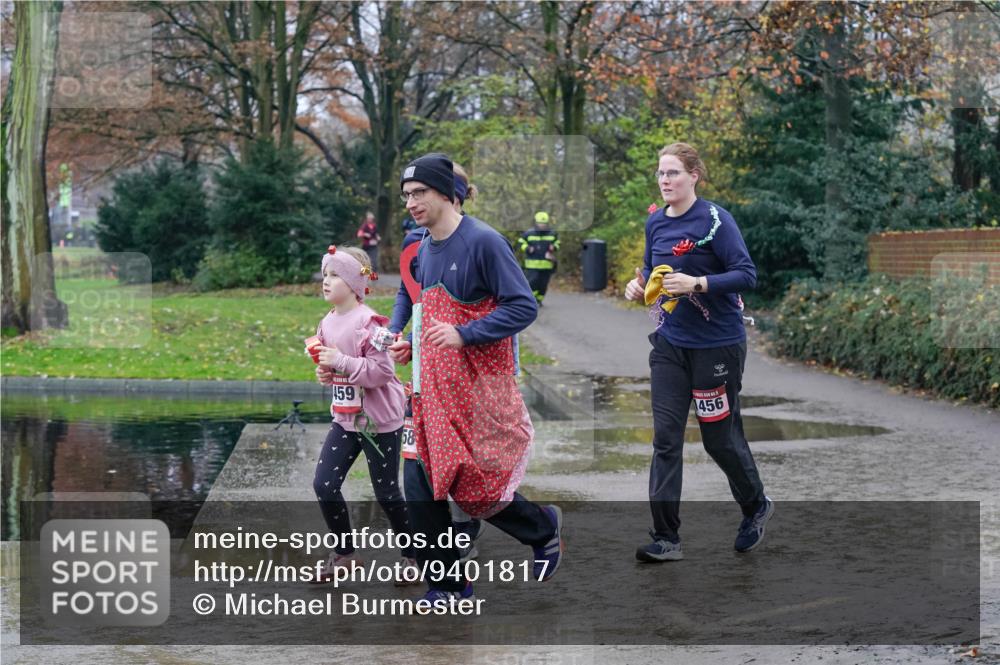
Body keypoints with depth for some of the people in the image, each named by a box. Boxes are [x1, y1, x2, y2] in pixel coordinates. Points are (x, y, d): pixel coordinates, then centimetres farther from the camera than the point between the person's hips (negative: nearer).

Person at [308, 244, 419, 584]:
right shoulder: (328, 323, 4)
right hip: (345, 419, 7)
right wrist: (324, 372, -2)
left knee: (386, 493, 5)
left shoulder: (369, 323, -20)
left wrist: (342, 363, -27)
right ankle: (344, 553, 19)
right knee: (324, 484, 2)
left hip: (379, 422, -7)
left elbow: (381, 371, -23)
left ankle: (413, 555, 24)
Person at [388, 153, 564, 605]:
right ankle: (446, 587, 13)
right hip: (434, 389, 7)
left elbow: (523, 308, -16)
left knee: (477, 491, -3)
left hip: (480, 389, -7)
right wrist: (413, 347, 9)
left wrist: (462, 335, -23)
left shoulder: (483, 241, -13)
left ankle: (544, 527, 26)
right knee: (422, 491, 2)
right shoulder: (425, 251, 12)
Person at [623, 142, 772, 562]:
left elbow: (746, 274, -17)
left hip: (717, 345, -6)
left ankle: (756, 507, 33)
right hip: (671, 343, 6)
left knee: (720, 437, 6)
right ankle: (665, 538, -1)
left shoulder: (714, 219, -14)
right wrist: (640, 284, 1)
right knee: (665, 438, -2)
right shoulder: (656, 223, 6)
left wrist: (697, 283, -27)